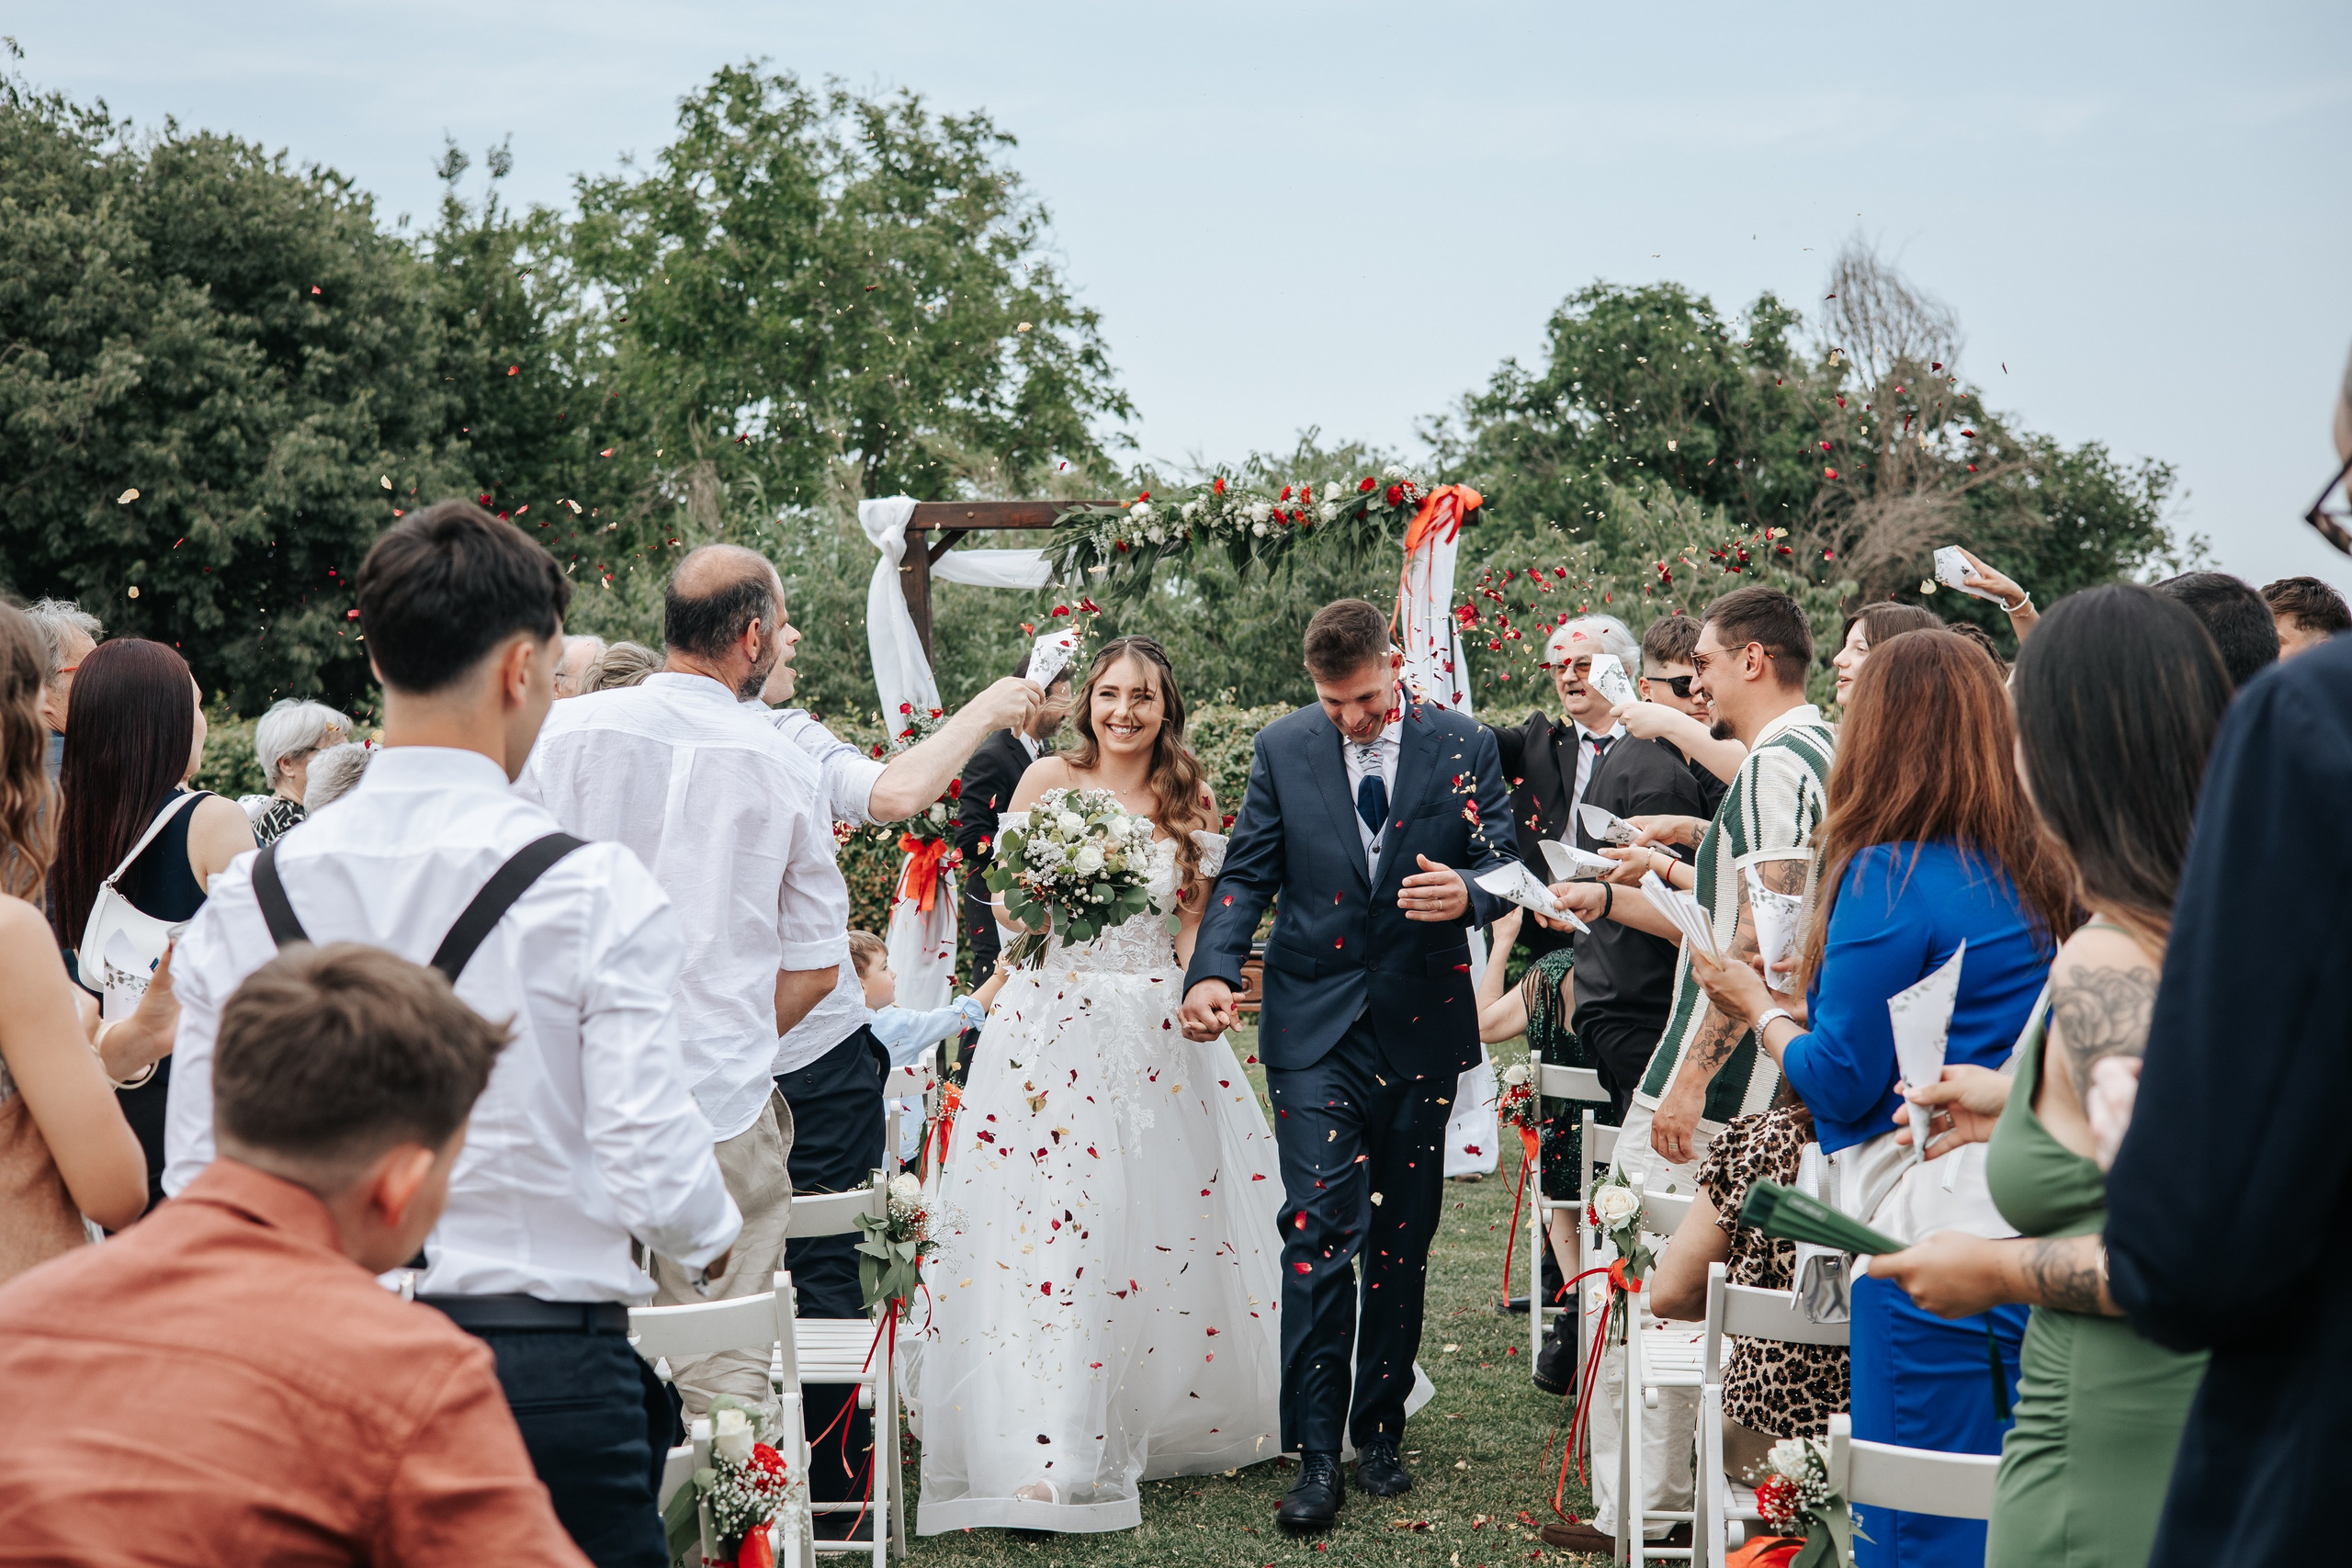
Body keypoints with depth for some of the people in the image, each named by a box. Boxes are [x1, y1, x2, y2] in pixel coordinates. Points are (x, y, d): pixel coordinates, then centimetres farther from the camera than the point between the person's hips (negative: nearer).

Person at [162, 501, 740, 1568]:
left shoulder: (247, 898, 2)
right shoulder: (596, 893, -11)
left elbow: (197, 1182, 4)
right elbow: (653, 1171, -13)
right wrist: (717, 1239, 9)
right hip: (547, 1363, -4)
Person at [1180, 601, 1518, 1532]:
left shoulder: (1464, 747, 0)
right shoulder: (1281, 750, 2)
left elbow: (1507, 862, 1)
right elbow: (1248, 874, 2)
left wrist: (1466, 891, -23)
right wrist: (1212, 972, -13)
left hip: (1421, 1026, 1)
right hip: (1315, 1026, -1)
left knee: (1403, 1238, 10)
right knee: (1319, 1228, -10)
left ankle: (1379, 1430, 24)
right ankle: (1316, 1454, -8)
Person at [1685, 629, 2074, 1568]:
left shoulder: (1888, 876, -12)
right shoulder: (2035, 876, 10)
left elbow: (1840, 1081, -10)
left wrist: (1760, 1010, 8)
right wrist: (1803, 1010, 20)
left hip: (1934, 1239, -8)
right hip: (2032, 1229, 8)